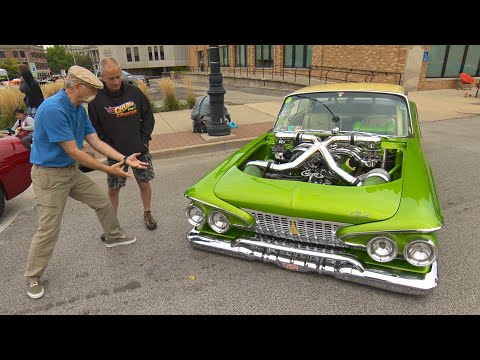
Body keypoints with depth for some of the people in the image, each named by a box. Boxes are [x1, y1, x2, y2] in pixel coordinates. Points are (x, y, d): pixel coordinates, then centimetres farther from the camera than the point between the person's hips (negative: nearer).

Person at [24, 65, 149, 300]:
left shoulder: (79, 109, 2)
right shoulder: (53, 109, -26)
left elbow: (95, 141, 2)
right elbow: (73, 151, -26)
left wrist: (125, 159, -8)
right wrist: (108, 170, -21)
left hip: (72, 171, 9)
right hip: (49, 175, -8)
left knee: (103, 202, 17)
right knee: (48, 229, -1)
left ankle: (113, 236, 42)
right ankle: (32, 278, 19)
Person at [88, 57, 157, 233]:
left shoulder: (134, 91, -3)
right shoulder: (97, 99, -7)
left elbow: (148, 116, 5)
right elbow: (95, 129, -2)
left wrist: (144, 139, -2)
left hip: (140, 151, 1)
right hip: (115, 154, -1)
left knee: (144, 184, 11)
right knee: (113, 189, 6)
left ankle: (147, 214, 33)